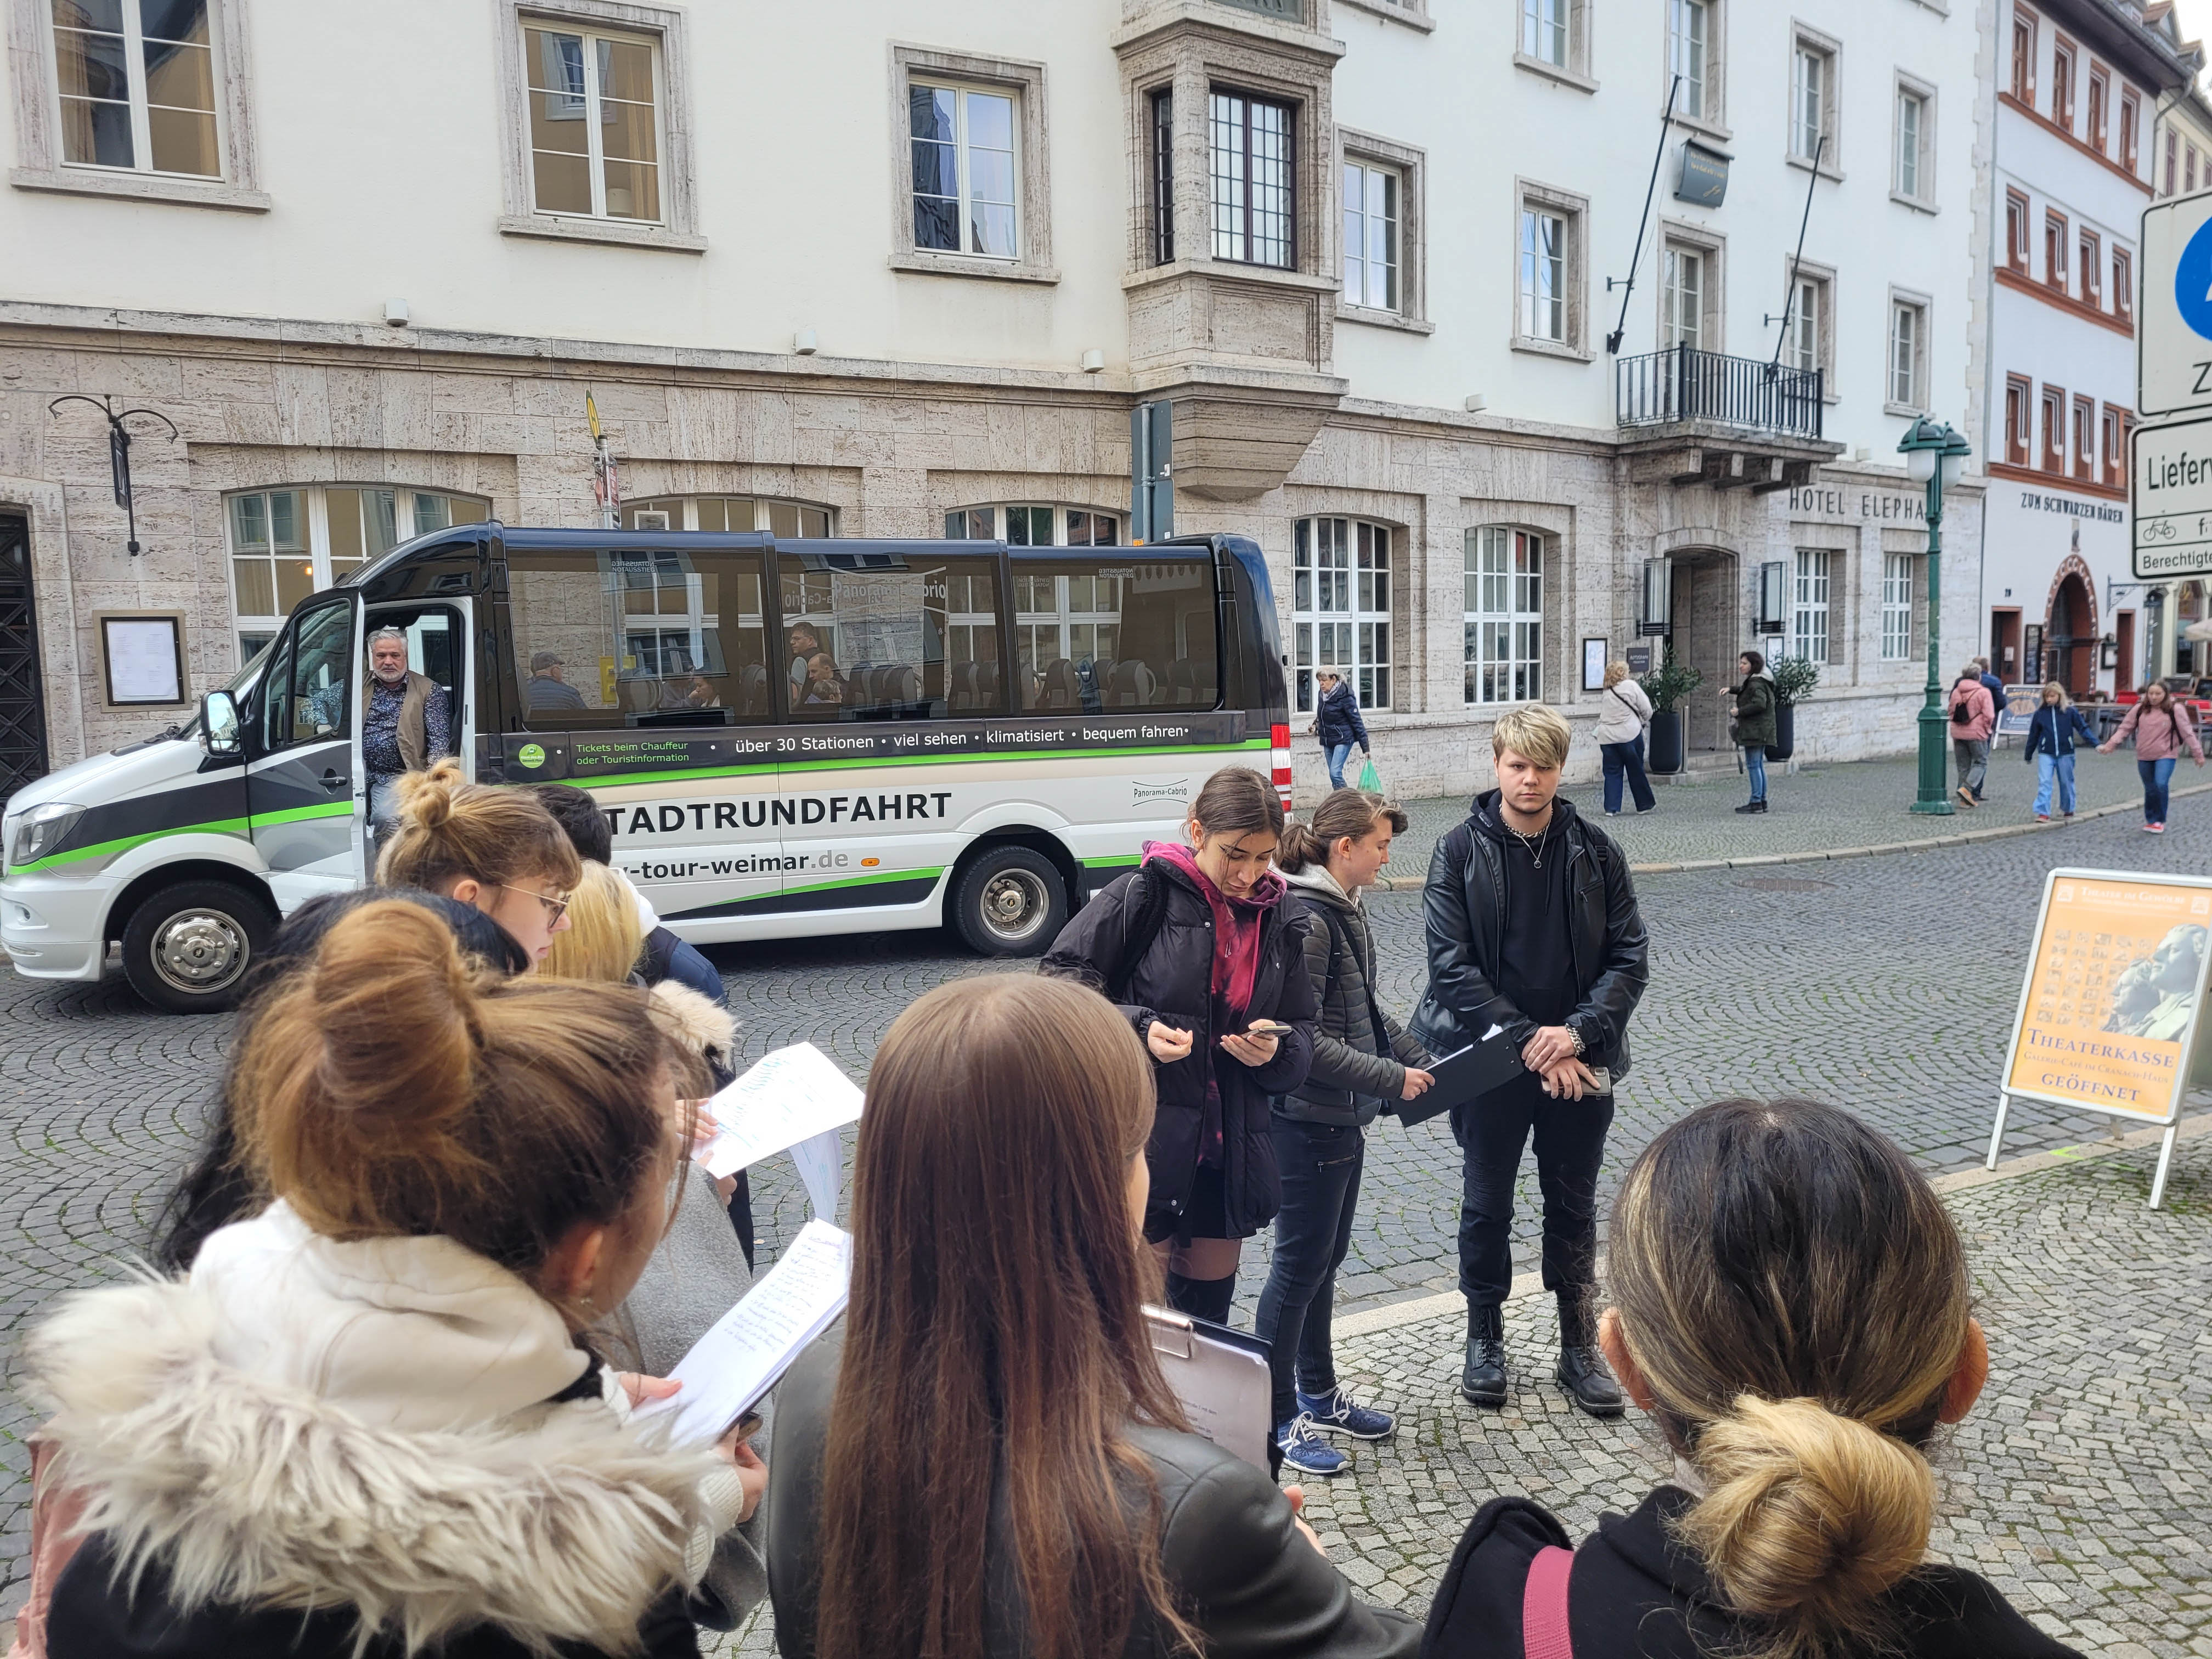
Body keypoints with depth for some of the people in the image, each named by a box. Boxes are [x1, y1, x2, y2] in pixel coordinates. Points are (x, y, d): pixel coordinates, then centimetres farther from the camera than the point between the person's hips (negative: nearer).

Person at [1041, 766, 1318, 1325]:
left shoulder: (1277, 924, 9)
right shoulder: (1144, 896, -9)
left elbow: (1302, 1035, 13)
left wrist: (1276, 1054, -10)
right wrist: (1137, 1028, -23)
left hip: (1227, 1154, 5)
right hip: (1143, 1147, -5)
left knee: (1207, 1312, 18)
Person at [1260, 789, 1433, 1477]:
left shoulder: (1342, 910, 9)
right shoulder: (1305, 919, -22)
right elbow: (1304, 1040, -25)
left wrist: (1420, 1059, 9)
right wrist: (1392, 1078, -20)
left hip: (1342, 1118, 10)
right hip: (1307, 1120, -10)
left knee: (1325, 1259, 19)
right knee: (1300, 1265, 2)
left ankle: (1318, 1394, 34)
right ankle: (1276, 1419, 16)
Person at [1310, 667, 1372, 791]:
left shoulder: (1345, 697, -16)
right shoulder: (1323, 695, 5)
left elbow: (1357, 723, -14)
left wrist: (1366, 748, -15)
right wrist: (1315, 726, 4)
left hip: (1343, 740, -7)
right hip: (1327, 741, 7)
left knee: (1335, 773, -18)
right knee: (1334, 775, 8)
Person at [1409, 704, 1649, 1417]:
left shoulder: (1594, 850, -2)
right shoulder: (1459, 852, -8)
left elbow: (1630, 955, -2)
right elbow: (1451, 964, -12)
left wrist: (1577, 1031, -16)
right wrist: (1529, 1041, -17)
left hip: (1578, 1060, 2)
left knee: (1574, 1208, 13)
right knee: (1487, 1205, 12)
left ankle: (1580, 1347, 29)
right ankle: (1485, 1337, 30)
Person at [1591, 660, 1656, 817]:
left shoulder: (1605, 693, 10)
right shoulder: (1630, 686, -4)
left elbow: (1602, 716, 11)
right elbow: (1646, 709, -1)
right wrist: (1644, 721, 17)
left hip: (1607, 738, 4)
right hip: (1629, 735, -4)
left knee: (1612, 773, 7)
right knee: (1636, 771, 9)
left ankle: (1611, 808, 3)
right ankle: (1645, 804, 22)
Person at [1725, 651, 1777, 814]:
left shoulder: (1756, 683, -15)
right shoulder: (1752, 681, 16)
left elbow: (1759, 704, -26)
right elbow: (1744, 689, 37)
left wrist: (1739, 712, -18)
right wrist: (1731, 689, 20)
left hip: (1754, 730, -11)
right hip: (1761, 731, 11)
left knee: (1753, 765, -9)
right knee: (1759, 765, 14)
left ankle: (1756, 802, -9)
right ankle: (1762, 801, 18)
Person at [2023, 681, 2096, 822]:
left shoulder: (2070, 711, -4)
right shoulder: (2040, 713, 0)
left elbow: (2083, 728, -3)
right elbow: (2033, 735, 8)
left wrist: (2095, 744, -13)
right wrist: (2029, 755, 15)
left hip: (2065, 754, 0)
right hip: (2046, 754, 0)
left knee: (2067, 783, 12)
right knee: (2044, 783, -9)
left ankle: (2068, 809, 31)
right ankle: (2043, 813, -11)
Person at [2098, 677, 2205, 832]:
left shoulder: (2175, 710, -6)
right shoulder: (2139, 709, 0)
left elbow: (2188, 732, -4)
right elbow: (2125, 729, 3)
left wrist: (2198, 753, -3)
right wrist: (2111, 744, -8)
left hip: (2166, 756, -3)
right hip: (2144, 757, 3)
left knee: (2161, 786, -18)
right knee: (2150, 790, 12)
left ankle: (2160, 821, -2)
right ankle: (2150, 820, 27)